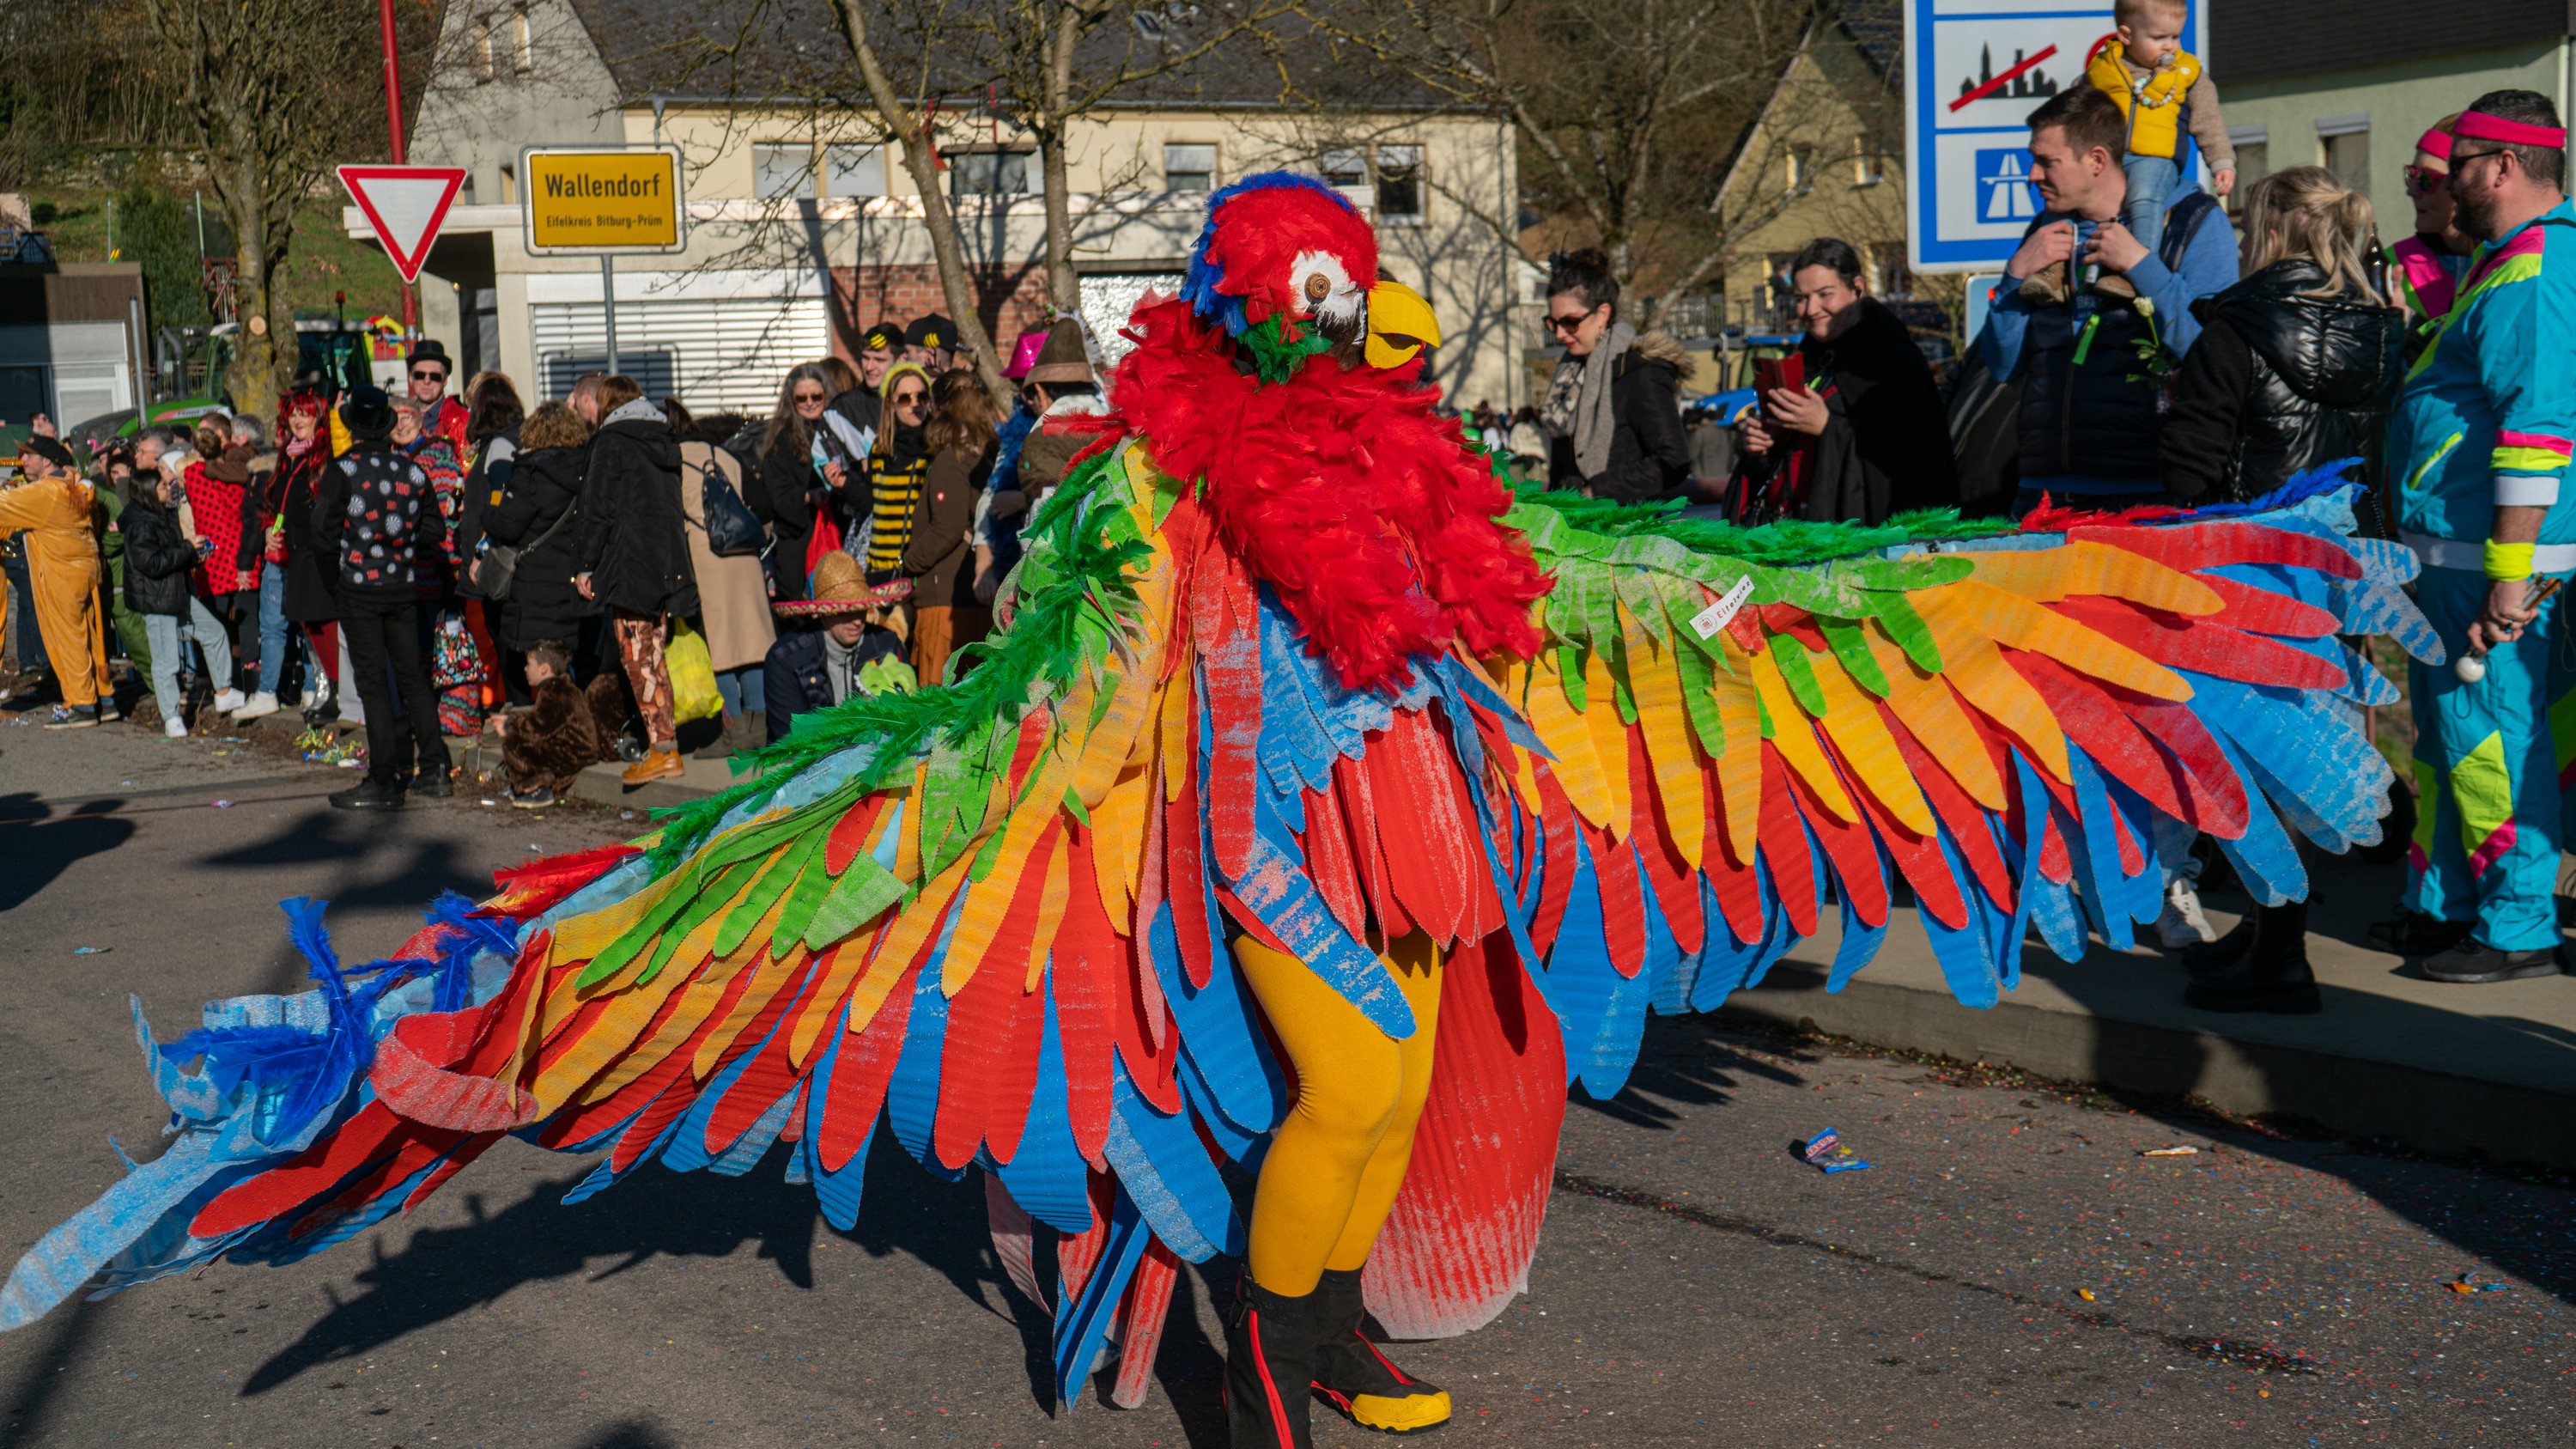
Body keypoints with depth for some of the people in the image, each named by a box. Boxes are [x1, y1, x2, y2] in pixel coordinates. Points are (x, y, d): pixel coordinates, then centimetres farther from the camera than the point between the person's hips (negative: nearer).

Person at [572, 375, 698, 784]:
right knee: (653, 653, 12)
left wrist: (585, 565, -6)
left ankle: (663, 747, -12)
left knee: (638, 655, -7)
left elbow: (598, 508, -10)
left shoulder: (611, 441, -6)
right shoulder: (664, 440, 15)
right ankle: (663, 740, 12)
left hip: (630, 562, -7)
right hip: (667, 563, 7)